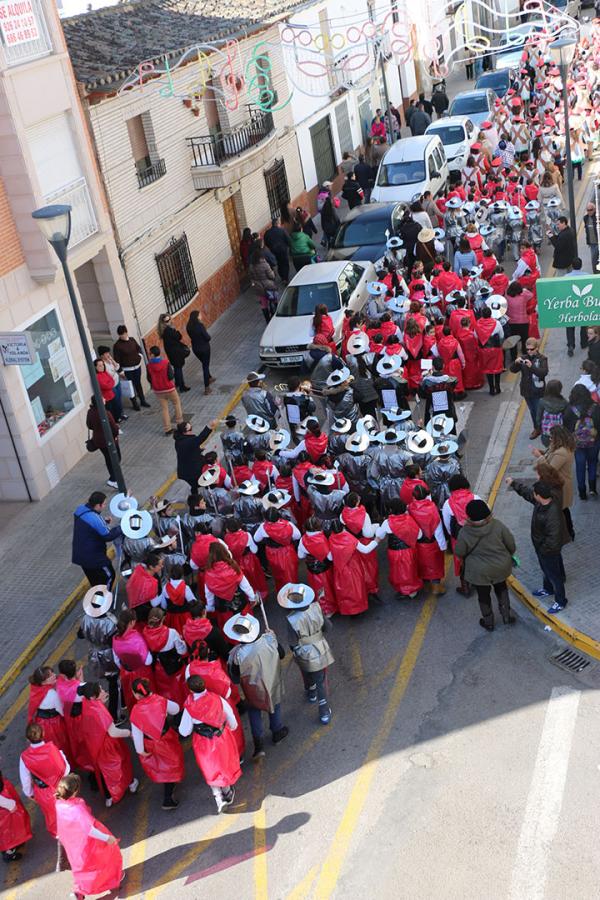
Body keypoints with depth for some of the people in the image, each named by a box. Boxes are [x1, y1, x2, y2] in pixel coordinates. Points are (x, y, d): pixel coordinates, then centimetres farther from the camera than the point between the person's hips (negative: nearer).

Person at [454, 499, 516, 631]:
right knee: (501, 588, 30)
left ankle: (488, 622, 36)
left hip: (479, 572, -2)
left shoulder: (465, 532, -23)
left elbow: (459, 553, -11)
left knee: (484, 595, 20)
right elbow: (511, 545, -9)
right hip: (500, 567, 2)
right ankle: (506, 616, 35)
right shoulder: (497, 525, -20)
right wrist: (508, 555, 12)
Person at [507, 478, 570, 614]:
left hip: (549, 550, -9)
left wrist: (543, 549, -19)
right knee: (546, 570, 32)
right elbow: (527, 491, 5)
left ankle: (560, 601, 35)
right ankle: (548, 589, 57)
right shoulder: (542, 501, -15)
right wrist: (514, 483, 13)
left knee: (553, 575, 14)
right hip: (541, 546, 9)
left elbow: (553, 539, -35)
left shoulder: (553, 515, -42)